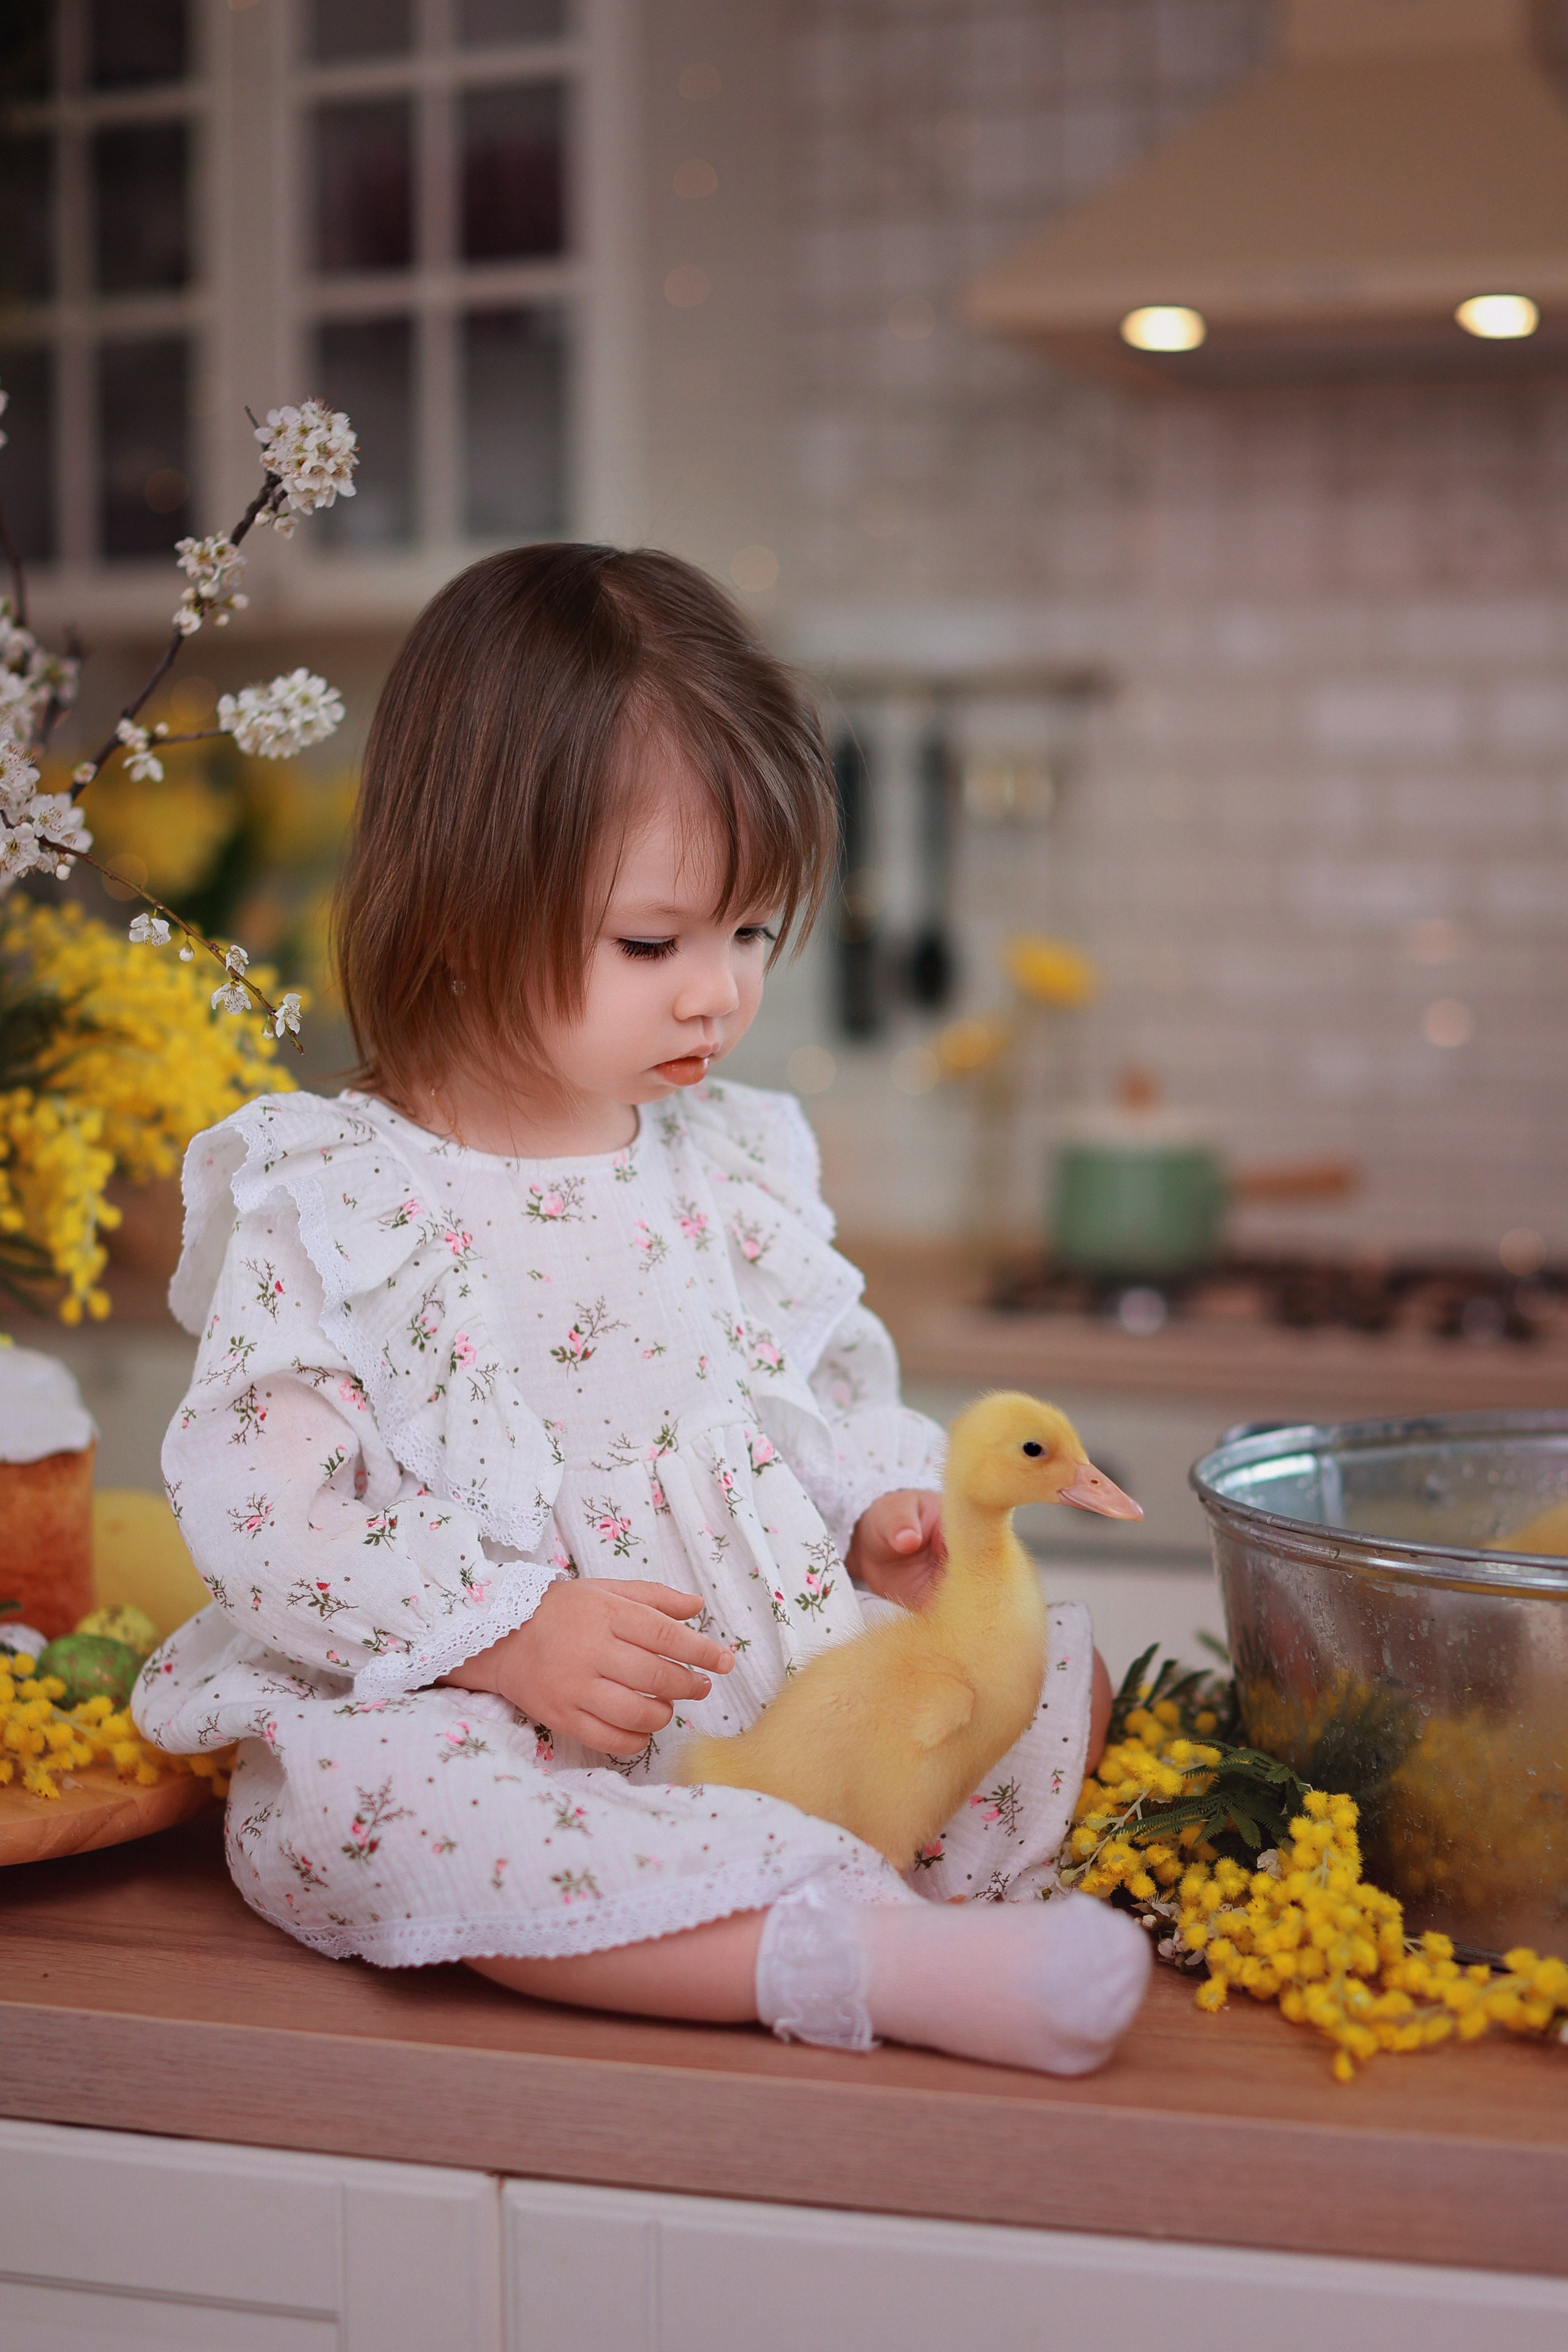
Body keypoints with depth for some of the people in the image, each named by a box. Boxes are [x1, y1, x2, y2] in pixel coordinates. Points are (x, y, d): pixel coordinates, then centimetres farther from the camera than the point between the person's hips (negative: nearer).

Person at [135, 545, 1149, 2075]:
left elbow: (839, 1394, 21)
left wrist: (887, 1514, -2)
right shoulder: (321, 1197, -6)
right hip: (472, 1719, -5)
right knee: (344, 1793, -36)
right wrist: (505, 1632, -22)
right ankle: (866, 1956, -47)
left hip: (787, 1686, 5)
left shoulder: (736, 1163, 10)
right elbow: (254, 1494, -12)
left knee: (1054, 1663, -6)